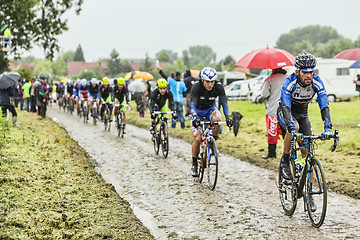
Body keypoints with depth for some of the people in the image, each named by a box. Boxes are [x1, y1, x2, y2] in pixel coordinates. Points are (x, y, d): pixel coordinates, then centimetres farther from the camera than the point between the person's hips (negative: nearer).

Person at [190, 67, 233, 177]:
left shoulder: (219, 87, -23)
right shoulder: (196, 86, -29)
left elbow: (224, 103, -26)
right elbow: (192, 104, -36)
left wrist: (228, 117, -43)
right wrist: (195, 117, -54)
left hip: (210, 109, 2)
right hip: (198, 111, -1)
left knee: (217, 118, -36)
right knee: (197, 139, -14)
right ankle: (194, 163, 7)